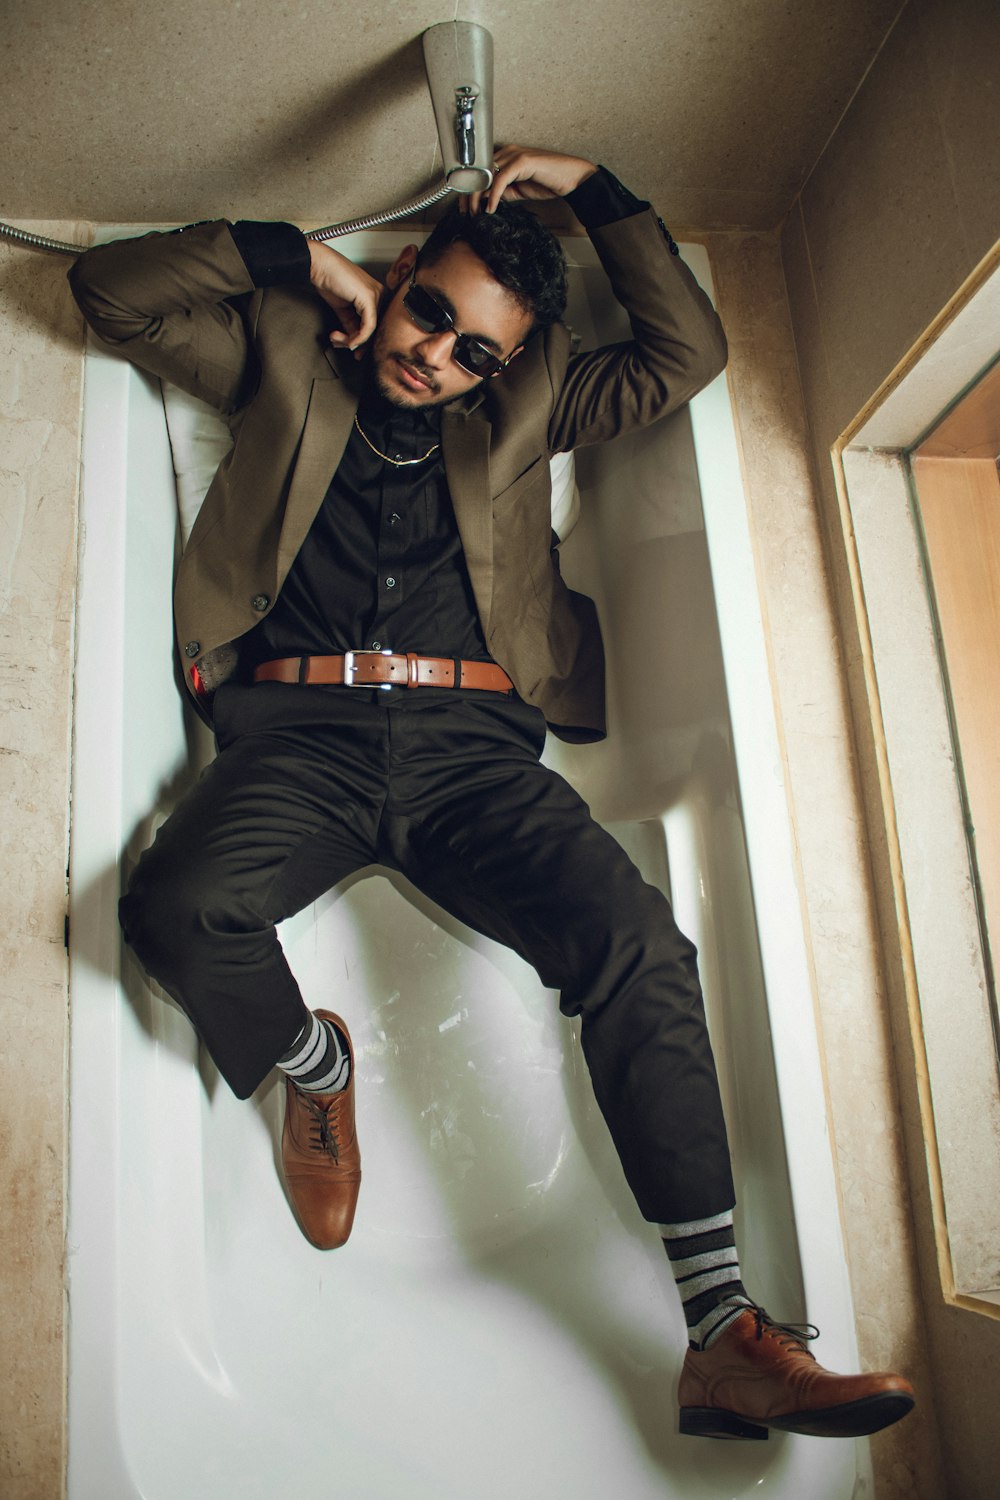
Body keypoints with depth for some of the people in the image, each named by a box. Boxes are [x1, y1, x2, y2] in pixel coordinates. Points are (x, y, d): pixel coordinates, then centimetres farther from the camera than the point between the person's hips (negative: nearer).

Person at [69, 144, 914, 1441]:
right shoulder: (287, 357, 21)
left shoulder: (522, 409, 24)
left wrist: (595, 192, 21)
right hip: (301, 727, 0)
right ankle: (316, 1068, 2)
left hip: (471, 741, 1)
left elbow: (688, 355, 20)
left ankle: (725, 1336, -18)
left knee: (637, 940, -25)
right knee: (176, 907, -31)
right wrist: (294, 255, 13)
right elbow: (111, 288, 20)